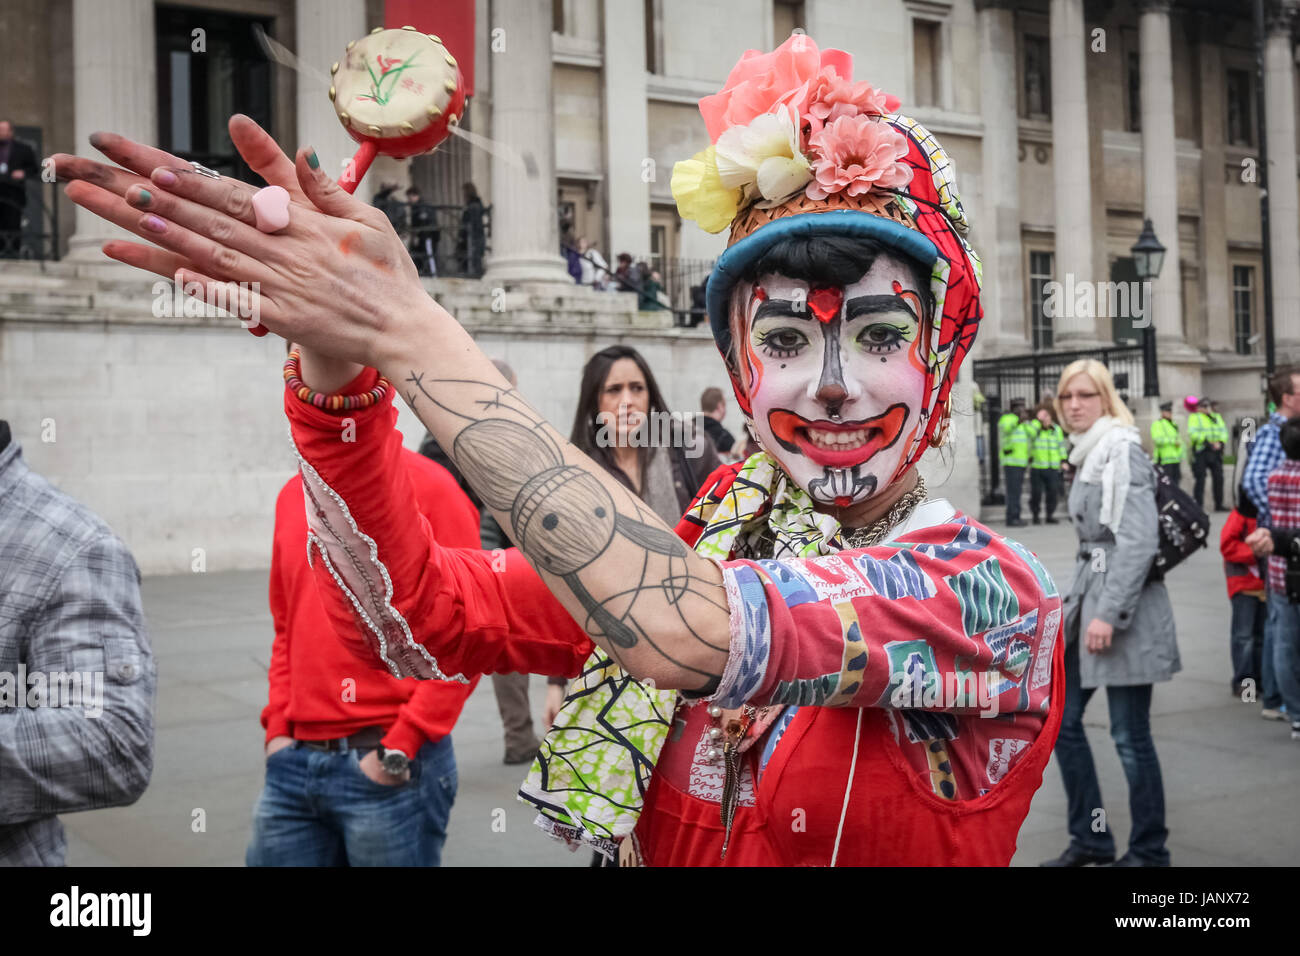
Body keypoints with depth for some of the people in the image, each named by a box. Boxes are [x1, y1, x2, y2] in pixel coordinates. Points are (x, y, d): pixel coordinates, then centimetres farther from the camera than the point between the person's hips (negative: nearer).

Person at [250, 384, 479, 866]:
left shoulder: (428, 489, -9)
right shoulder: (292, 496, 11)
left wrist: (400, 747, -13)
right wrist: (278, 727, 8)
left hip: (389, 769, -5)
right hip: (293, 762, 6)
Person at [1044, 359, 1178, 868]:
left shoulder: (1122, 450, -12)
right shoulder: (1088, 453, 15)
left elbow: (1139, 540, -20)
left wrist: (1110, 614, -23)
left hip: (1124, 605, -9)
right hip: (1087, 595, 9)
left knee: (1129, 736, -1)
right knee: (1061, 721, 11)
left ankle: (1148, 851, 15)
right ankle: (1090, 839, 24)